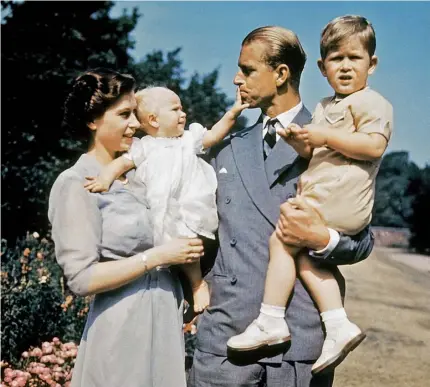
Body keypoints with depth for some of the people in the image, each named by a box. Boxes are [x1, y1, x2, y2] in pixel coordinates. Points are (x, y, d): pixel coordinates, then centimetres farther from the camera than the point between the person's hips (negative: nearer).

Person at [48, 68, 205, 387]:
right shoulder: (76, 183, -13)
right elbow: (82, 278, -19)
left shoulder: (138, 172, 6)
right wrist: (159, 256, -18)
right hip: (123, 331, -7)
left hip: (166, 320, 7)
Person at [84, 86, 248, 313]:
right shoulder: (145, 147, 5)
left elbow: (213, 135, 14)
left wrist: (233, 113, 5)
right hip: (164, 215, 0)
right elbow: (124, 161, -3)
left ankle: (198, 283, 2)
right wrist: (106, 177, -21)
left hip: (193, 209, 0)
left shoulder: (188, 139, 16)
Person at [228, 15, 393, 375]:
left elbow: (374, 145, -20)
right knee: (302, 252, 4)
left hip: (339, 197, -10)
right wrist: (298, 139, 3)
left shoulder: (370, 102, -5)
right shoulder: (325, 107, 23)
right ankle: (339, 326, 5)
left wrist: (324, 136, -18)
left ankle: (271, 320, -3)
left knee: (281, 239, -12)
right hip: (320, 194, 10)